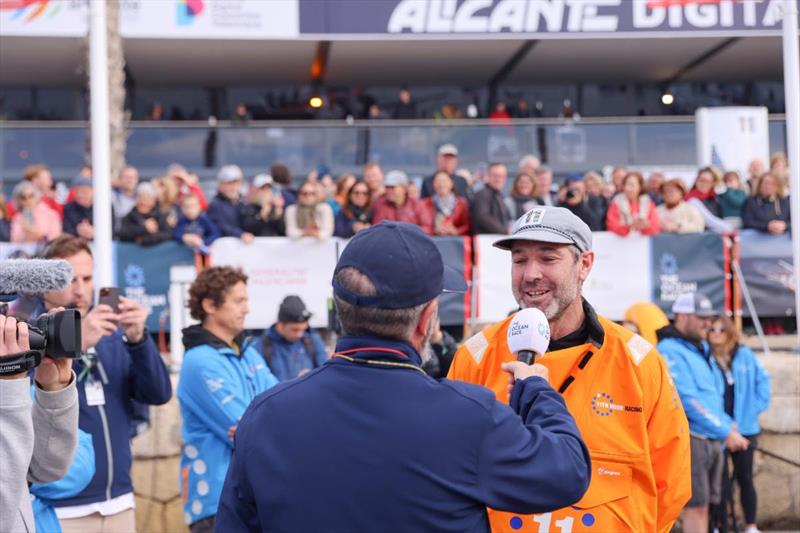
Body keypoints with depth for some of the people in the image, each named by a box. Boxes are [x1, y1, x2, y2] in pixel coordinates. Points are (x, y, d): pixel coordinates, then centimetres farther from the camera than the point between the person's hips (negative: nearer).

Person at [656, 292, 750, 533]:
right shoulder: (670, 350, -13)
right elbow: (688, 401, -19)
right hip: (689, 438, -8)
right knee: (696, 506, -8)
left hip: (712, 440, 9)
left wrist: (729, 424, 7)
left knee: (704, 505, 12)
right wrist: (725, 432, -18)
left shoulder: (701, 348, 17)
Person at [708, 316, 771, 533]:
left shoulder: (745, 355, 2)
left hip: (743, 428, 3)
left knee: (745, 478, 12)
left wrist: (758, 406, 0)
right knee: (719, 481, -1)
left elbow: (762, 379, 10)